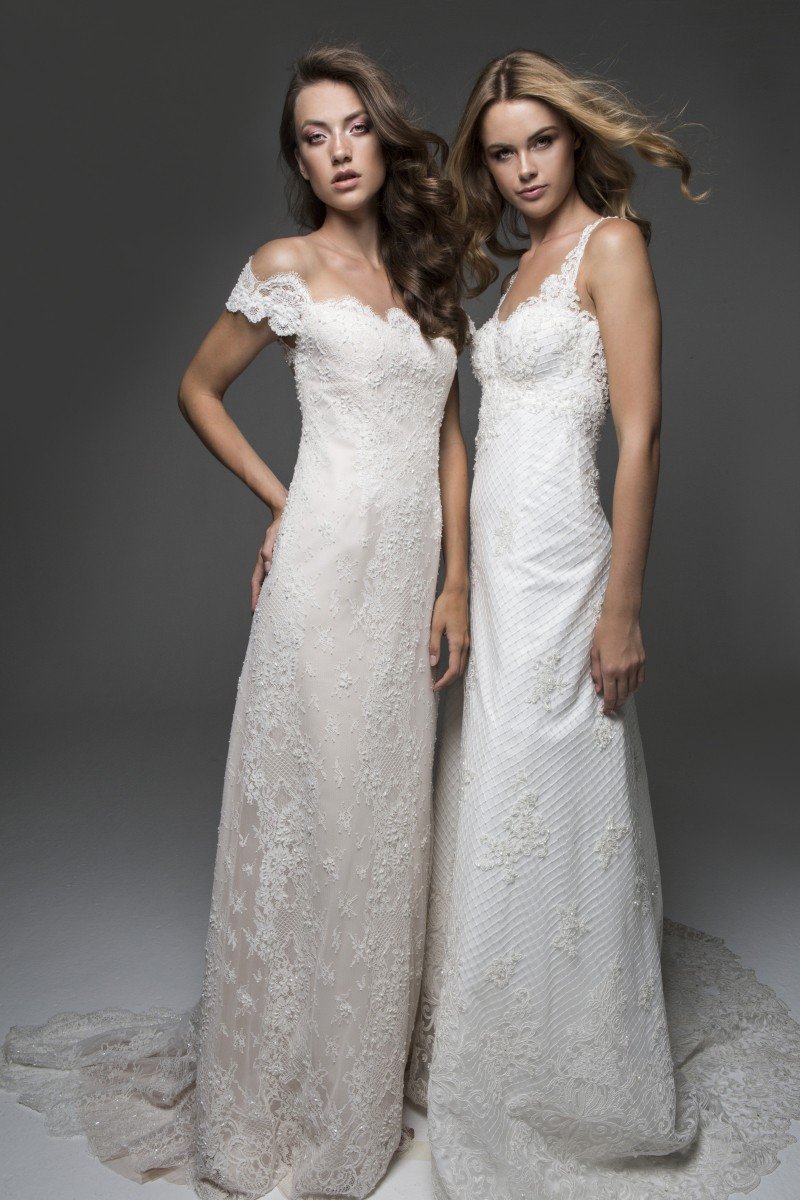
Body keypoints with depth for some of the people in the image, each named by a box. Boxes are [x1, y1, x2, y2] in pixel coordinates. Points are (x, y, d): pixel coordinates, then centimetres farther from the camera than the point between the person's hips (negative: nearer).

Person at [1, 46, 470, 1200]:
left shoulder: (428, 270, 15)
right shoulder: (288, 267, 0)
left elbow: (448, 436, 12)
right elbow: (198, 389, 9)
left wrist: (457, 583, 4)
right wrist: (277, 502, 5)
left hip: (414, 565, 6)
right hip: (331, 563, -5)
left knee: (390, 810, 12)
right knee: (313, 802, 1)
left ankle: (373, 1063, 31)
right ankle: (283, 1081, 21)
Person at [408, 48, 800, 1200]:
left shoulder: (612, 241, -5)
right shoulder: (521, 264, 18)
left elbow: (642, 432, -13)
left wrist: (622, 608, -18)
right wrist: (464, 577, 14)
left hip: (556, 565, -8)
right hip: (491, 564, 8)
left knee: (550, 820, -1)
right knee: (490, 811, 14)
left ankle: (587, 1092, 19)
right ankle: (489, 1053, 34)